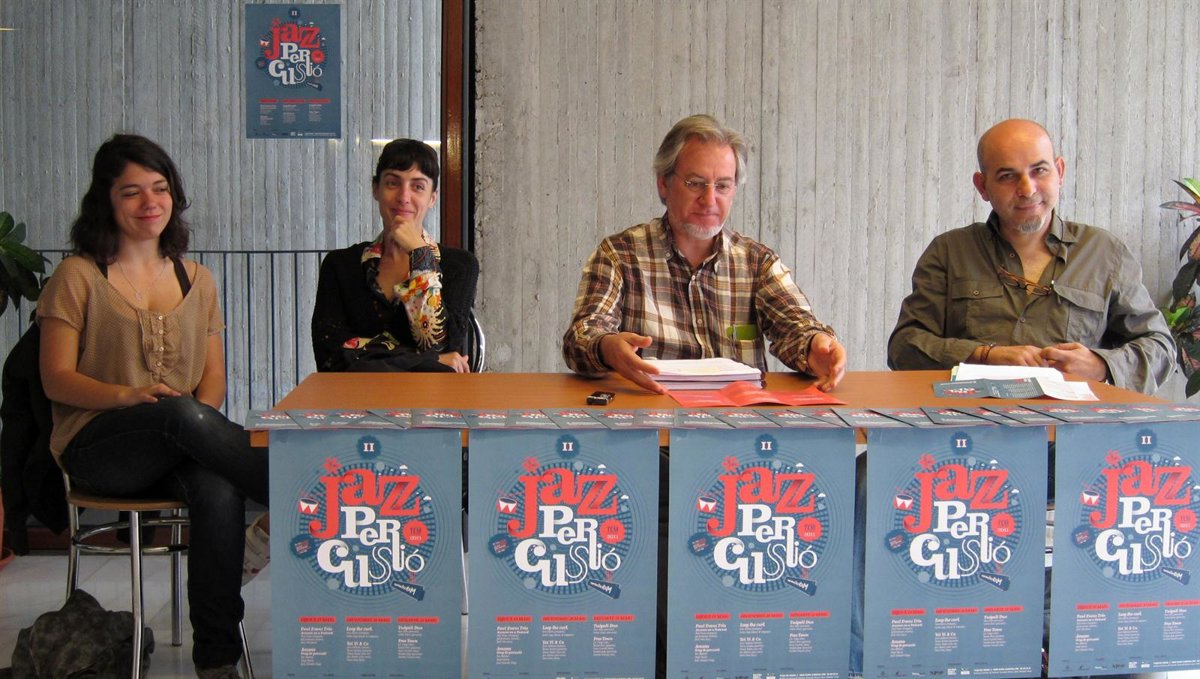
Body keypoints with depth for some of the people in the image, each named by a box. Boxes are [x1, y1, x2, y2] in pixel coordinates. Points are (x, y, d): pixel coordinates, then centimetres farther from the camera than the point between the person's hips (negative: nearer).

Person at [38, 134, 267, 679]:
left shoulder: (196, 280, 18)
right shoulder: (78, 277, 6)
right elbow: (56, 379, 0)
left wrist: (201, 416, -9)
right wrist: (127, 396, -19)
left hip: (179, 448, 3)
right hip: (97, 446, -3)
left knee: (220, 492, -34)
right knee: (183, 415, -38)